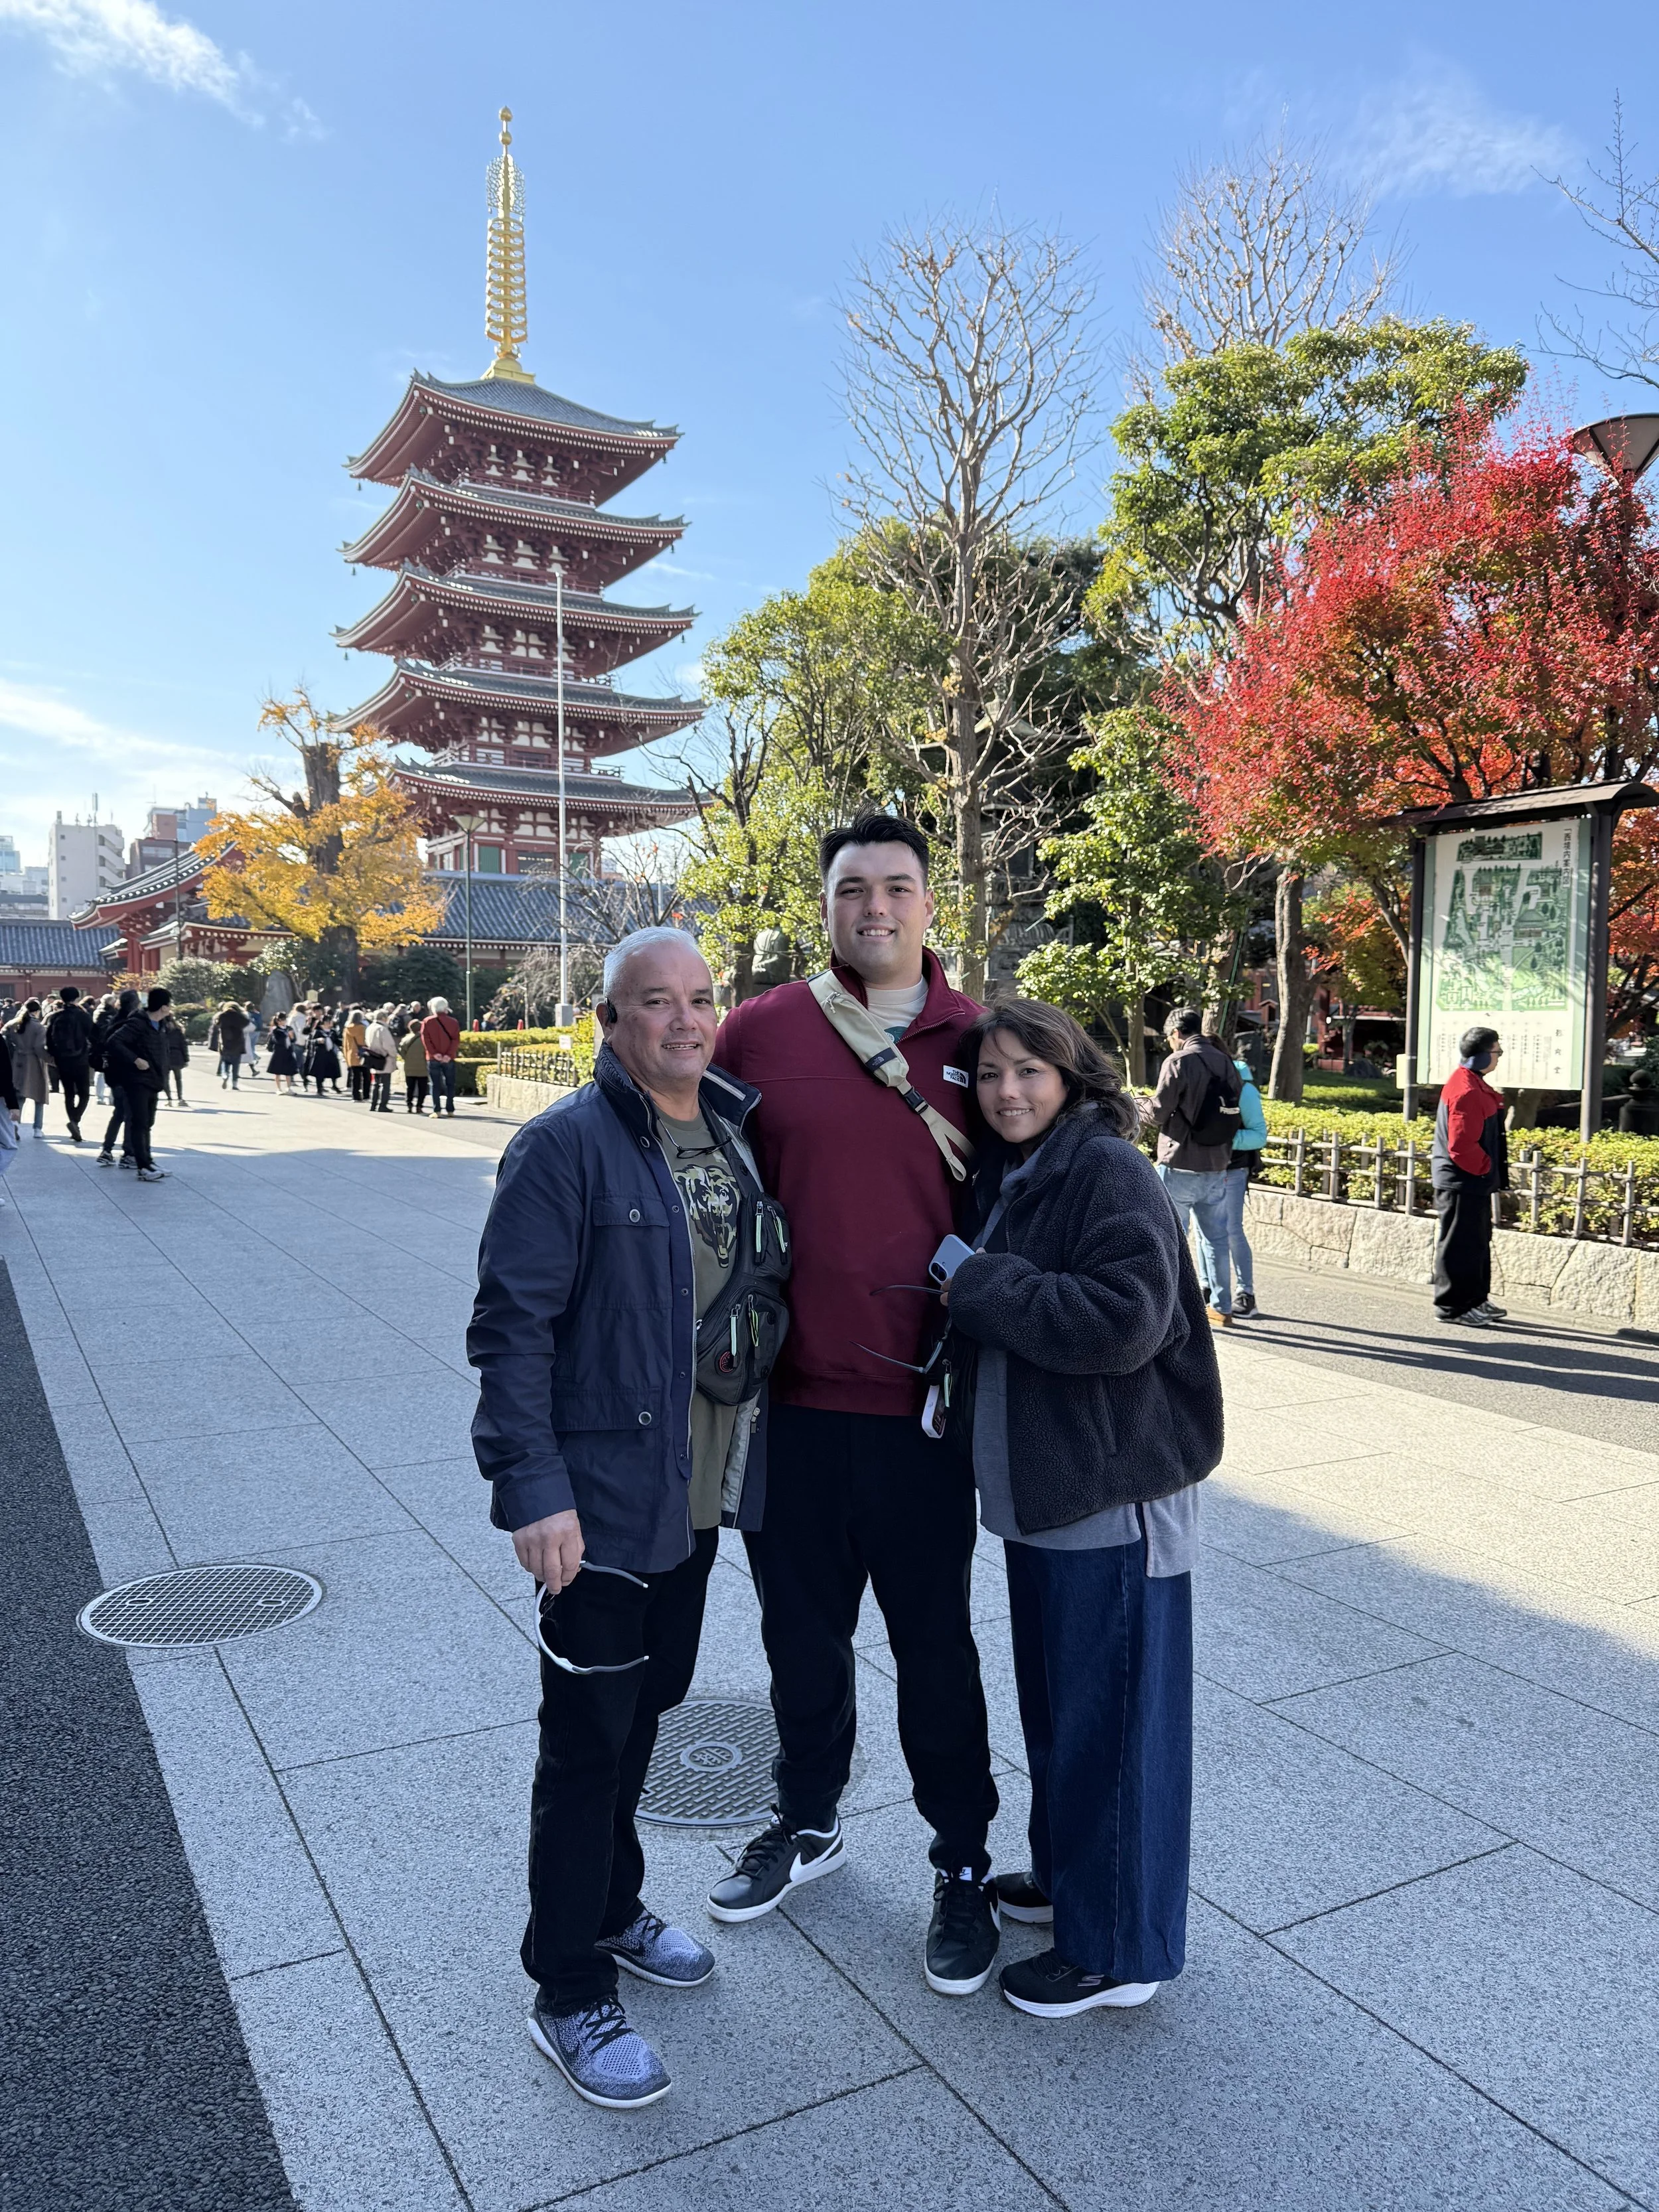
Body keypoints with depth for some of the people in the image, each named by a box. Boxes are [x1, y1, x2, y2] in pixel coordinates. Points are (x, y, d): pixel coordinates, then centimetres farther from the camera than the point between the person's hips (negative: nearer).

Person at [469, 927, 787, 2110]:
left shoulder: (737, 1132, 6)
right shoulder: (568, 1145, -16)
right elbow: (513, 1328, -18)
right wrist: (534, 1488, -23)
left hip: (703, 1490, 7)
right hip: (603, 1498, -7)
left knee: (647, 1702, 22)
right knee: (590, 1737, 5)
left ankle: (612, 1910, 43)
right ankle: (570, 1996, 23)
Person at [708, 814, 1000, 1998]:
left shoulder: (980, 1041, -2)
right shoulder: (760, 1032, -1)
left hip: (923, 1406, -1)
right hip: (792, 1398, 2)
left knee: (935, 1641, 13)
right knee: (802, 1630, 19)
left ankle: (965, 1866, 33)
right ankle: (808, 1823, 43)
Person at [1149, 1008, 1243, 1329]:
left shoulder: (1178, 1062, -12)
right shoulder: (1225, 1062, 7)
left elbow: (1158, 1113, -14)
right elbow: (1233, 1113, 10)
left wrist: (1152, 1112, 8)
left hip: (1180, 1166, -6)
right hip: (1216, 1168, 6)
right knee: (1216, 1238, 13)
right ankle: (1221, 1307, 18)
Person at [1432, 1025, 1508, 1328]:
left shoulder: (1472, 1083, 12)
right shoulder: (1466, 1091, -22)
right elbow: (1461, 1145, -26)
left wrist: (1494, 1173, 17)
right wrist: (1486, 1168, -13)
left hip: (1472, 1181, 11)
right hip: (1462, 1182, -11)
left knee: (1478, 1242, 19)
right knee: (1460, 1245, -3)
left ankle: (1476, 1301, 29)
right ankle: (1453, 1307, 4)